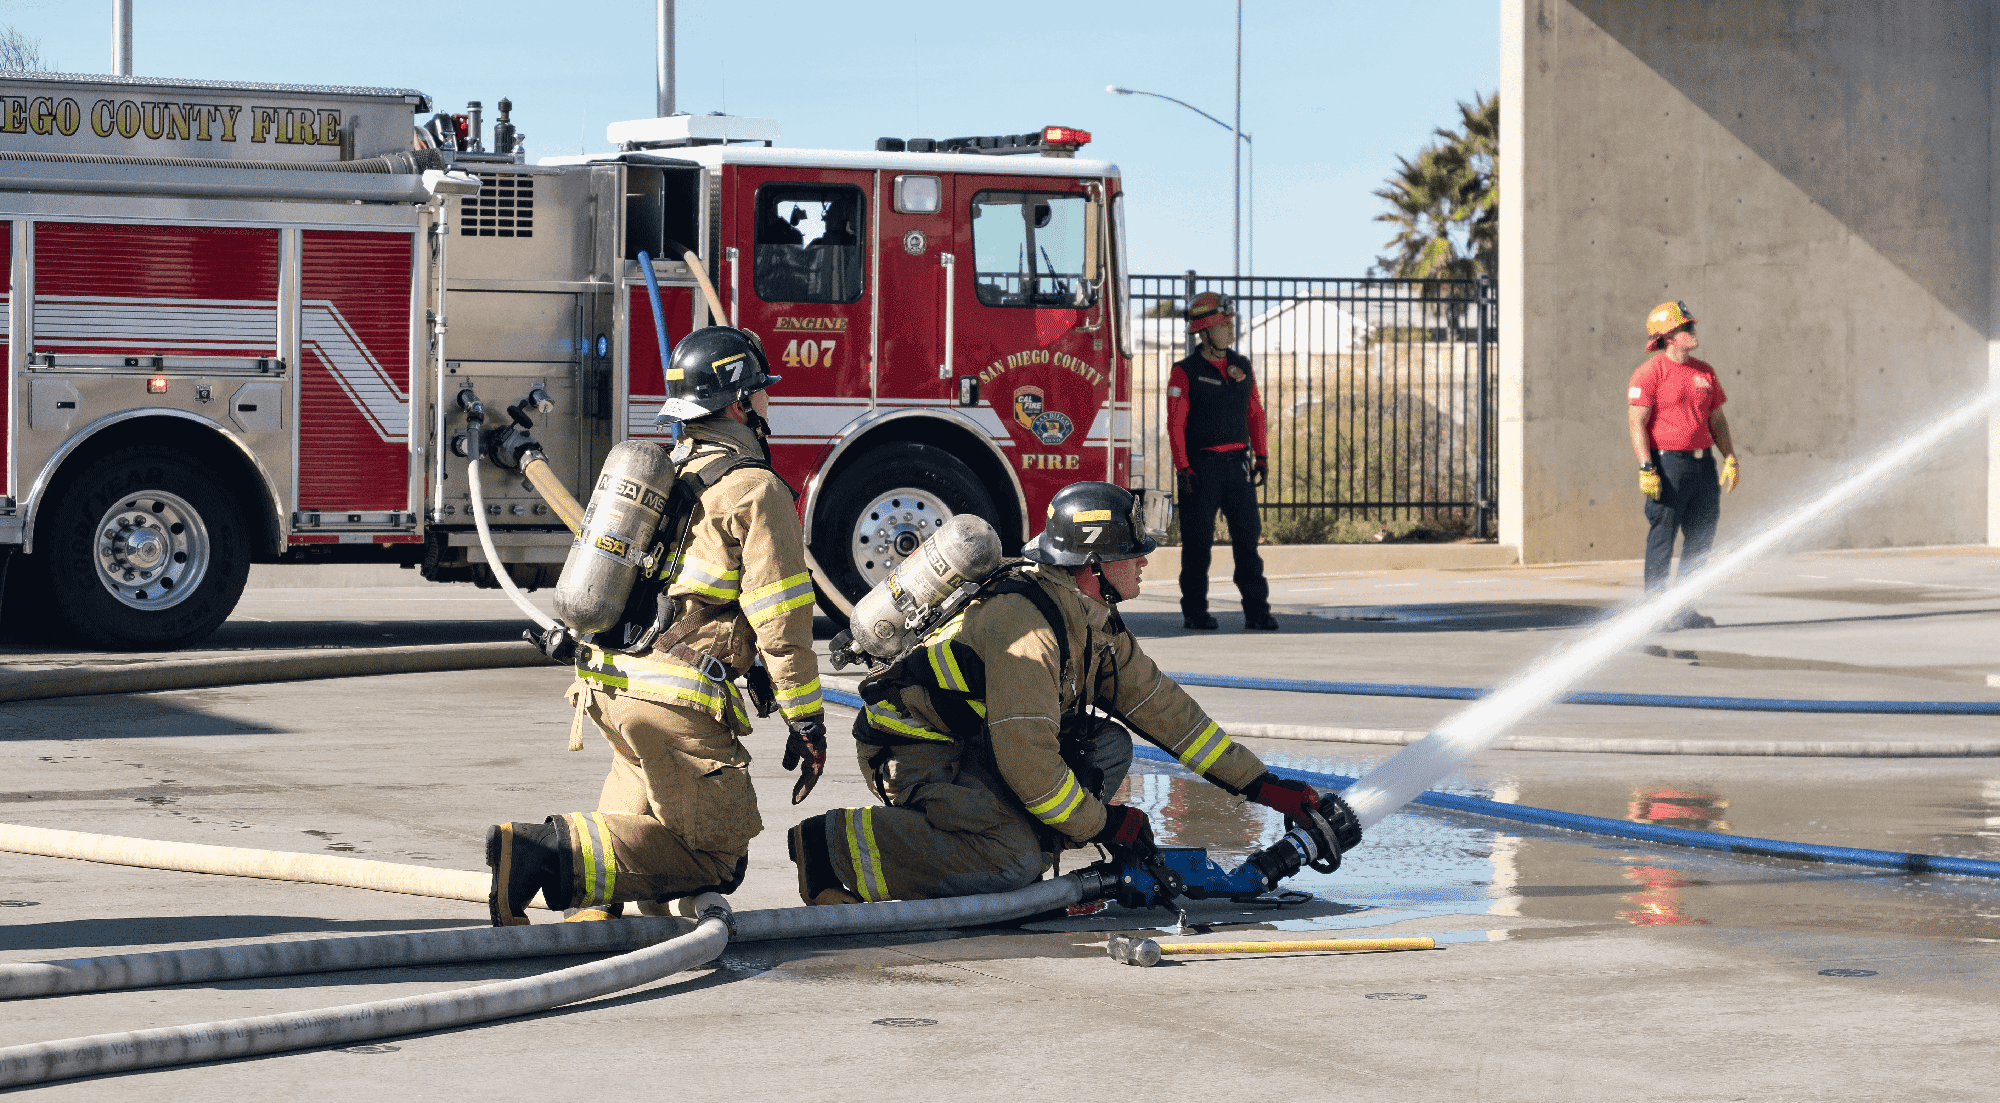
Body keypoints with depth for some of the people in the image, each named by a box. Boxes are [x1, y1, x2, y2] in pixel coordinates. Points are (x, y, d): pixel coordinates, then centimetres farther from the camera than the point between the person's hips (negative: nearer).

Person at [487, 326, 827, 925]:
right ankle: (561, 854, -23)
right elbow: (781, 620, -12)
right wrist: (806, 723, -7)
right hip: (676, 701, -9)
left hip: (610, 689, 9)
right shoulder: (754, 490, -7)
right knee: (715, 850, -4)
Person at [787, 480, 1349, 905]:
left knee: (1108, 746, 0)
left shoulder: (1094, 622, 5)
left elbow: (1164, 707, 11)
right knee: (1011, 860, -29)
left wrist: (1261, 785, 9)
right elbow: (1026, 758, -28)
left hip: (974, 746, 9)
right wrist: (1101, 823, -15)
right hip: (915, 751, -9)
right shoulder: (1028, 623, -26)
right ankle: (837, 848, -19)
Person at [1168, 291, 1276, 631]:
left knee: (1247, 537, 1)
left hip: (1237, 465, 4)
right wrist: (1182, 467, -14)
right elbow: (1176, 423, -7)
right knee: (1197, 542, 1)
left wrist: (1261, 456, 8)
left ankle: (1257, 611, 2)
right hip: (1201, 467, -4)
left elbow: (1255, 413, 15)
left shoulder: (1242, 367, 11)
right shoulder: (1186, 373, -4)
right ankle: (1194, 612, 8)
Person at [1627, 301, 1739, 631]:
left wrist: (1730, 459, 9)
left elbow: (1717, 420, 19)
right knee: (1662, 538, -4)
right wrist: (1646, 469, -19)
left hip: (1703, 463, 7)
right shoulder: (1649, 373, -7)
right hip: (1667, 464, -7)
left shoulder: (1704, 372, 14)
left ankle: (1684, 610, 17)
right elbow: (1636, 423, -12)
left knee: (1701, 539, 8)